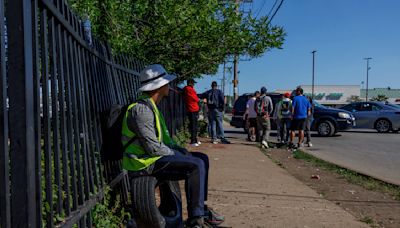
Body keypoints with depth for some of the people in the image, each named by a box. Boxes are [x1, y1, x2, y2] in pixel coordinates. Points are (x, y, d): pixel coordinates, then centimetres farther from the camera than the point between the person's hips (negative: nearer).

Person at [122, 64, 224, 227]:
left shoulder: (151, 107, 14)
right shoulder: (141, 109, -20)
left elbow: (163, 138, 18)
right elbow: (153, 147, -25)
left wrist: (180, 150, 4)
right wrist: (176, 154, -11)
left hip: (156, 155, 10)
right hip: (145, 162, -10)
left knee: (202, 159, 8)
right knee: (196, 166, -21)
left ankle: (200, 209, 13)